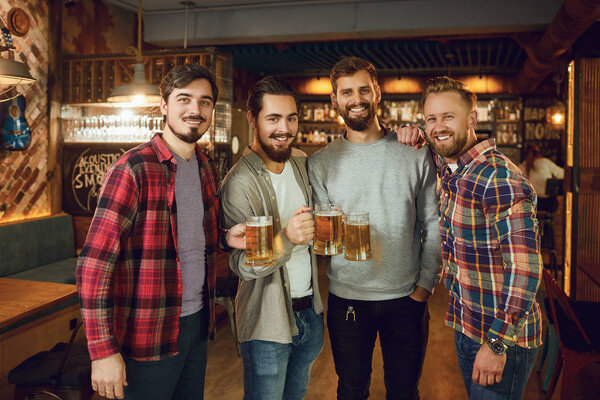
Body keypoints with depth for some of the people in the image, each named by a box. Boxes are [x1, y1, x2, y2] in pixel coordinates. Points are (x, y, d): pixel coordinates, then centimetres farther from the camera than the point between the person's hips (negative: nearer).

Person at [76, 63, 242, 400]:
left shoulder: (208, 169, 6)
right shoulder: (133, 169, -16)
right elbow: (93, 264, -18)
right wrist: (103, 350, -20)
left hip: (198, 321, 7)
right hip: (149, 334, -6)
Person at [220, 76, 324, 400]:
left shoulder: (301, 162, 3)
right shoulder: (240, 182, -19)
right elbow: (241, 265, -23)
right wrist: (286, 239, -40)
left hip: (311, 311, 7)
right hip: (268, 323, -6)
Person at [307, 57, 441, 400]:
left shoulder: (415, 155, -1)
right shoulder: (321, 163, 0)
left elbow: (433, 226, 1)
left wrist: (424, 286, -4)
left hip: (407, 298, 0)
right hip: (346, 298, 0)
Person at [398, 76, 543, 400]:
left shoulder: (498, 178, -24)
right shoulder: (447, 167, 1)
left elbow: (524, 267, -25)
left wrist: (497, 343, -22)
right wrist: (415, 140, 2)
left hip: (503, 337, -8)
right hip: (465, 326, 8)